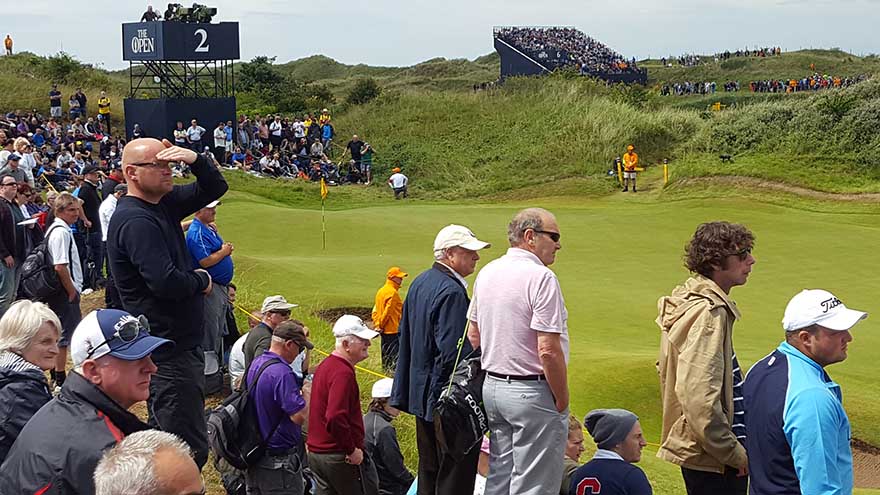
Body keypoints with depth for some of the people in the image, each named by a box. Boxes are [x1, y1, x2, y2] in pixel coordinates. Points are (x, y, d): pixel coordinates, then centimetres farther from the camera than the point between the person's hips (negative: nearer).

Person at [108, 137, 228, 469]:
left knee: (164, 435, 22)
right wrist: (202, 280, -9)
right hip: (169, 349, -10)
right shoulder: (135, 220, -20)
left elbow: (215, 189, 16)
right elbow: (166, 282, -29)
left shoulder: (164, 203, 9)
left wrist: (195, 160, -4)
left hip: (179, 341, 10)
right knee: (190, 449, -7)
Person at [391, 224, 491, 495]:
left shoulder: (420, 282, 10)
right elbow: (454, 353, -26)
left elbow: (405, 333, 18)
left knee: (429, 469, 19)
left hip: (421, 391, 10)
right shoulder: (451, 292, -21)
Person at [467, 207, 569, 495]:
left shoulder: (486, 273, 8)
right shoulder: (541, 277, -17)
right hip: (533, 393, -8)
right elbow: (548, 350, -21)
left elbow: (473, 336, 15)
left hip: (492, 386, 8)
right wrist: (562, 399, -11)